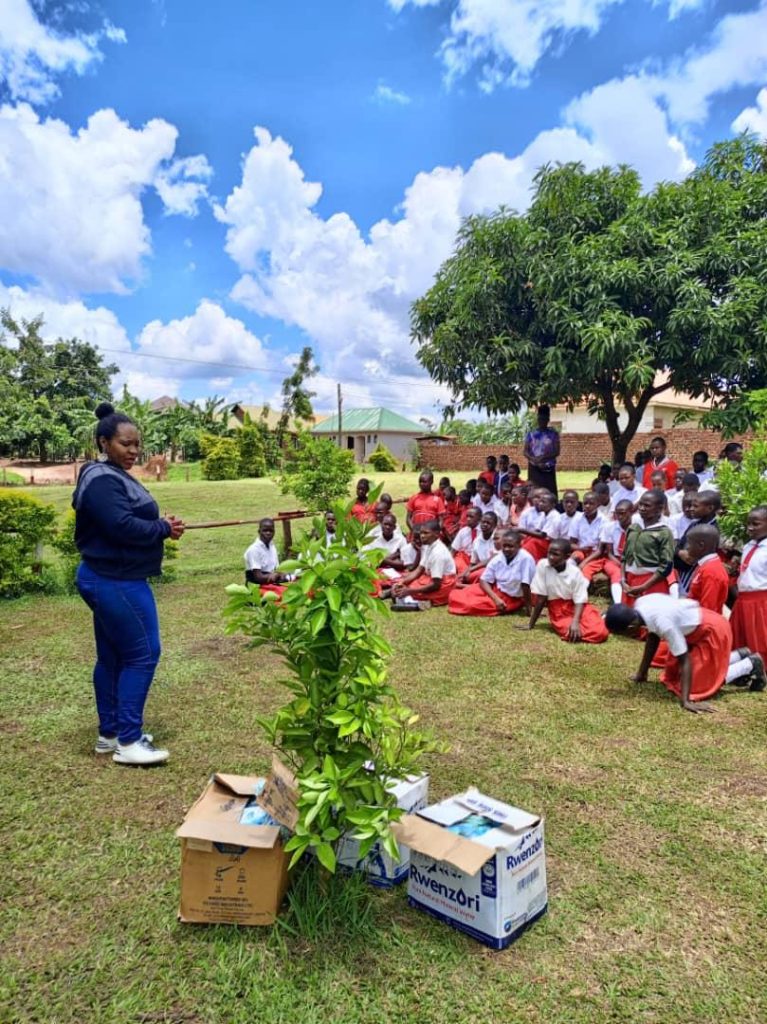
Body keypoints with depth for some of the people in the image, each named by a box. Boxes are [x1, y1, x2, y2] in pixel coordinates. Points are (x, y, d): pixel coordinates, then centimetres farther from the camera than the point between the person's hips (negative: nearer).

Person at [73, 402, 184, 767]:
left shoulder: (113, 475, 15)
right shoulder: (102, 480, -17)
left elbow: (130, 521, 16)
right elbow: (123, 527, -27)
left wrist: (160, 524, -2)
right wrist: (164, 528, -13)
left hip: (108, 579, 11)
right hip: (117, 582, -11)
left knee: (112, 656, 14)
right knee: (142, 654, -6)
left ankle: (110, 733, 24)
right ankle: (128, 742, 1)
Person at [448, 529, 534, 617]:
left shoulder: (526, 559, -24)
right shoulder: (497, 559, -9)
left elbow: (525, 585, -23)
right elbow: (484, 581, -6)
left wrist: (527, 609, -19)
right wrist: (496, 599, -20)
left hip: (512, 599, -5)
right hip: (494, 590, 5)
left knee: (472, 605, -24)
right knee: (454, 596, -7)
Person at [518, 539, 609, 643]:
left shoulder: (575, 572, -11)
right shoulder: (542, 565, -12)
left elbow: (580, 601, -10)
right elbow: (540, 597, -6)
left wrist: (575, 622, -28)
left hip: (576, 607, 0)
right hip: (558, 611, 0)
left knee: (600, 633, -24)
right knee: (569, 633, -31)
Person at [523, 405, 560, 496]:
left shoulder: (553, 434, 5)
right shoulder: (531, 434, 5)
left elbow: (557, 452, -2)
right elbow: (526, 452, 0)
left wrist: (543, 457, -17)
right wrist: (535, 460, -18)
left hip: (549, 469, 0)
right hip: (534, 469, 0)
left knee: (550, 492, -6)